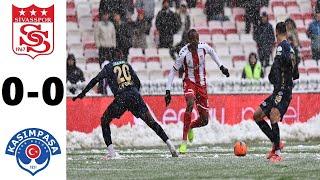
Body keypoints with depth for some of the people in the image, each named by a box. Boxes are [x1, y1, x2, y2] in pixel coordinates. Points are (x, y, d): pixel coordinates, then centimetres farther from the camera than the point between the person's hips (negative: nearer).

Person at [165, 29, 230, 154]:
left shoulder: (203, 47, -9)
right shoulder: (184, 54, -19)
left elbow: (212, 53, 17)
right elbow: (173, 72, -10)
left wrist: (221, 67, 16)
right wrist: (168, 91, -14)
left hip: (202, 84, 4)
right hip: (190, 82, -4)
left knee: (204, 120, 2)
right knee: (190, 104, -36)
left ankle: (190, 127, 41)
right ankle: (184, 142, -31)